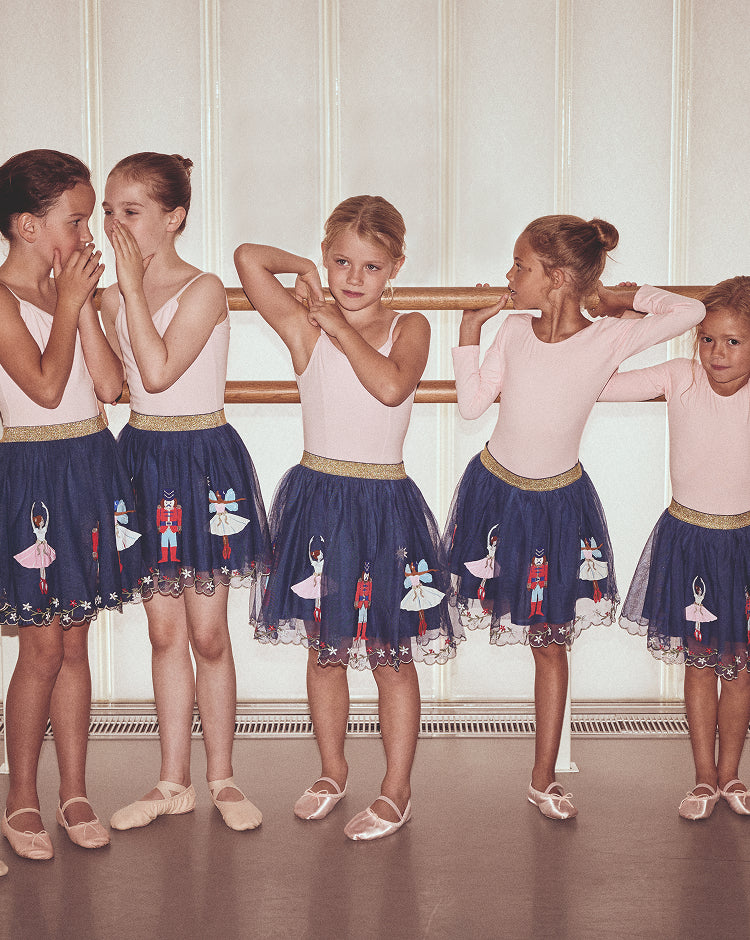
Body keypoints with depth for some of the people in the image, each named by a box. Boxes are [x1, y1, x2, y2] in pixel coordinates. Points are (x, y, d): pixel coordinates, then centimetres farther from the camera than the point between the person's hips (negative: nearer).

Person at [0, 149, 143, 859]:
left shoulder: (69, 291, 11)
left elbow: (109, 385, 1)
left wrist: (84, 302, -4)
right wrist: (69, 302, -11)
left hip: (90, 468, 7)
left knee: (74, 644, 11)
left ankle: (74, 793, 20)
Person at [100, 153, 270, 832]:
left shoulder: (204, 289, -11)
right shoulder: (115, 298, 7)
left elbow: (159, 370, -22)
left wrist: (133, 285, -18)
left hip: (205, 460, -5)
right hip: (143, 459, 5)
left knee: (208, 632, 3)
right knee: (165, 631, 10)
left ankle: (222, 777, 19)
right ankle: (174, 782, 21)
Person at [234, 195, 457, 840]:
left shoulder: (409, 328, -2)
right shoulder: (304, 326, -1)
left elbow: (392, 385, -23)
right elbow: (249, 258, -13)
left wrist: (343, 326, -14)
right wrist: (307, 272, 1)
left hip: (386, 505, -2)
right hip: (318, 500, 2)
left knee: (391, 655, 7)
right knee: (323, 649, 14)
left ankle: (397, 789, 21)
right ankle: (332, 771, 33)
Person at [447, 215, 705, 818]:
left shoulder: (608, 339, -16)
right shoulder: (515, 331, -8)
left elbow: (692, 311, -20)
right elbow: (472, 404, -2)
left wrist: (623, 299, -10)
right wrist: (470, 333, -7)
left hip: (557, 504, -2)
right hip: (494, 491, 2)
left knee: (551, 642, 8)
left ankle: (544, 778, 21)